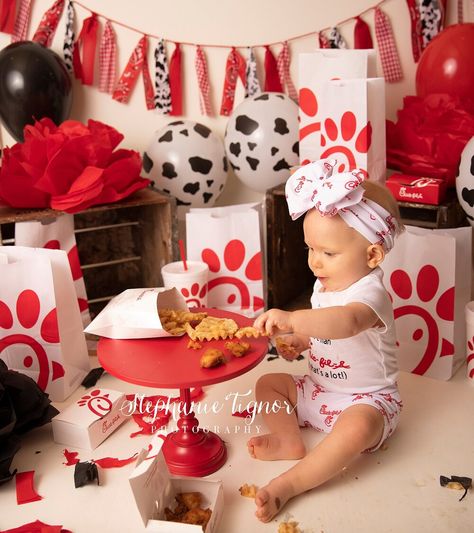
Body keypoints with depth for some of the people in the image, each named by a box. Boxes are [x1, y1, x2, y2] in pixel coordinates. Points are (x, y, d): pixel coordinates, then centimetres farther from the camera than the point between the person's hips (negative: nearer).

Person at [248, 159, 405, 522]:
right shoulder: (325, 285, 0)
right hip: (319, 390, 9)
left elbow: (346, 322, -52)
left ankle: (289, 484, -29)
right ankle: (289, 440, -10)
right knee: (268, 383, 5)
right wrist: (298, 341, -1)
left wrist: (293, 320, -64)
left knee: (356, 427, -38)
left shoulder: (369, 292, -26)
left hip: (366, 400, -8)